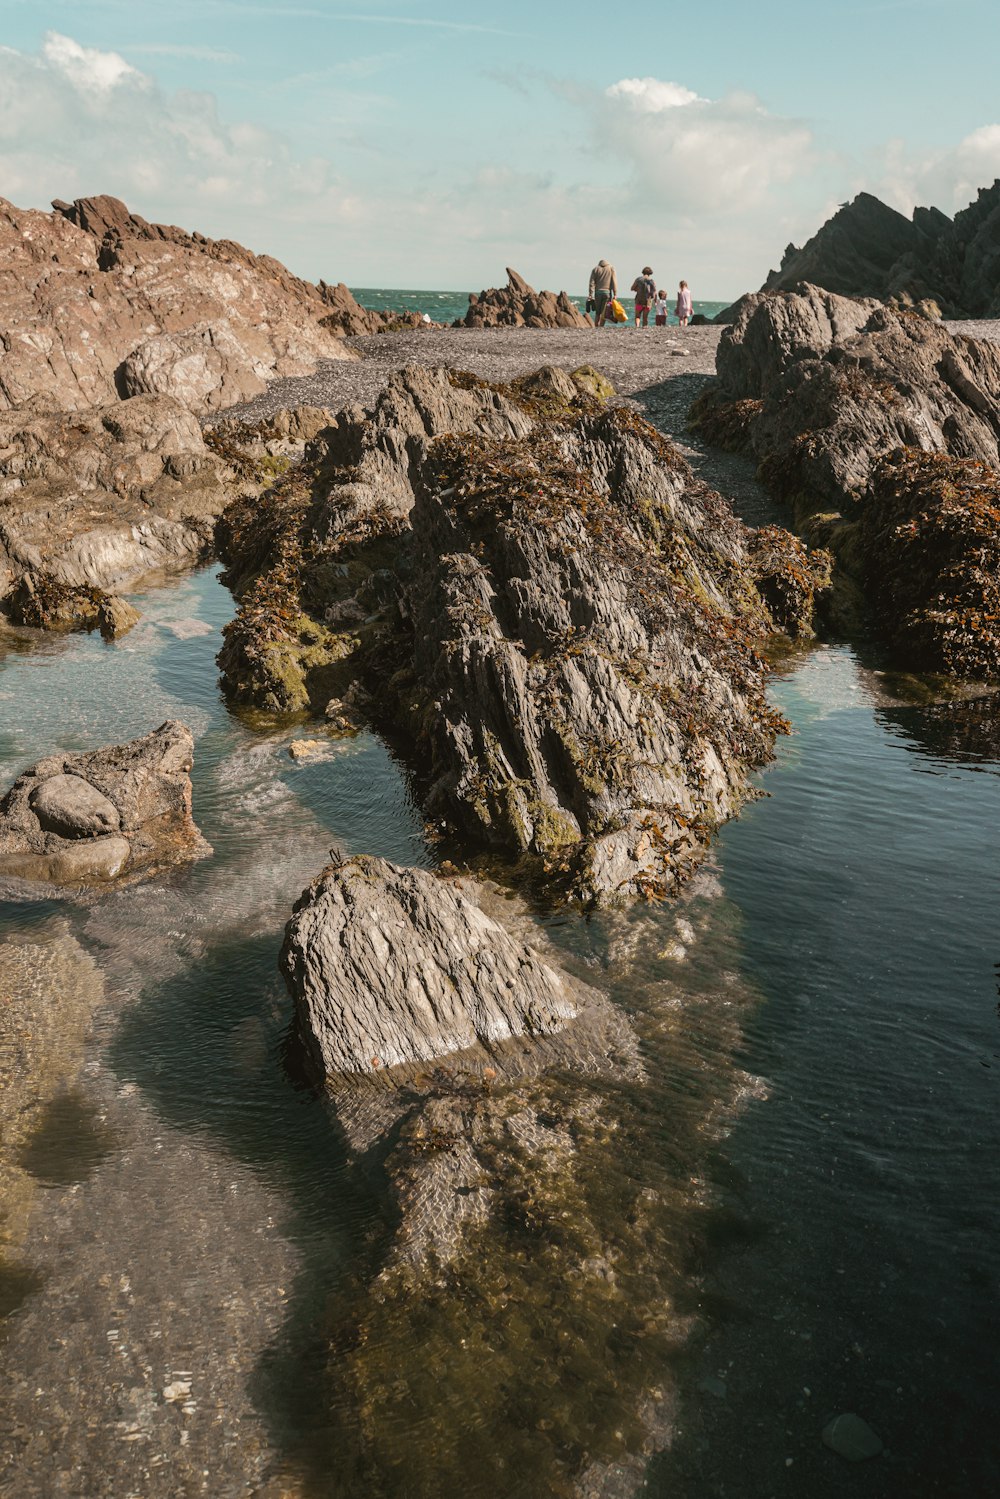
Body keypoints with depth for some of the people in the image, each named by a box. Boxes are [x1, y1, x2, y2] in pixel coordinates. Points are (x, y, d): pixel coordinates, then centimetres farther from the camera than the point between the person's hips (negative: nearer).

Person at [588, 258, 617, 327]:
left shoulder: (595, 269, 10)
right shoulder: (611, 268, 9)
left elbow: (592, 283, 2)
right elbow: (614, 282, 0)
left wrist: (590, 295, 0)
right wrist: (615, 294, -1)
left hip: (598, 292, 1)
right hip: (607, 292, -1)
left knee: (597, 312, 10)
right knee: (603, 312, -2)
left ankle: (595, 327, 4)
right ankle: (601, 327, -9)